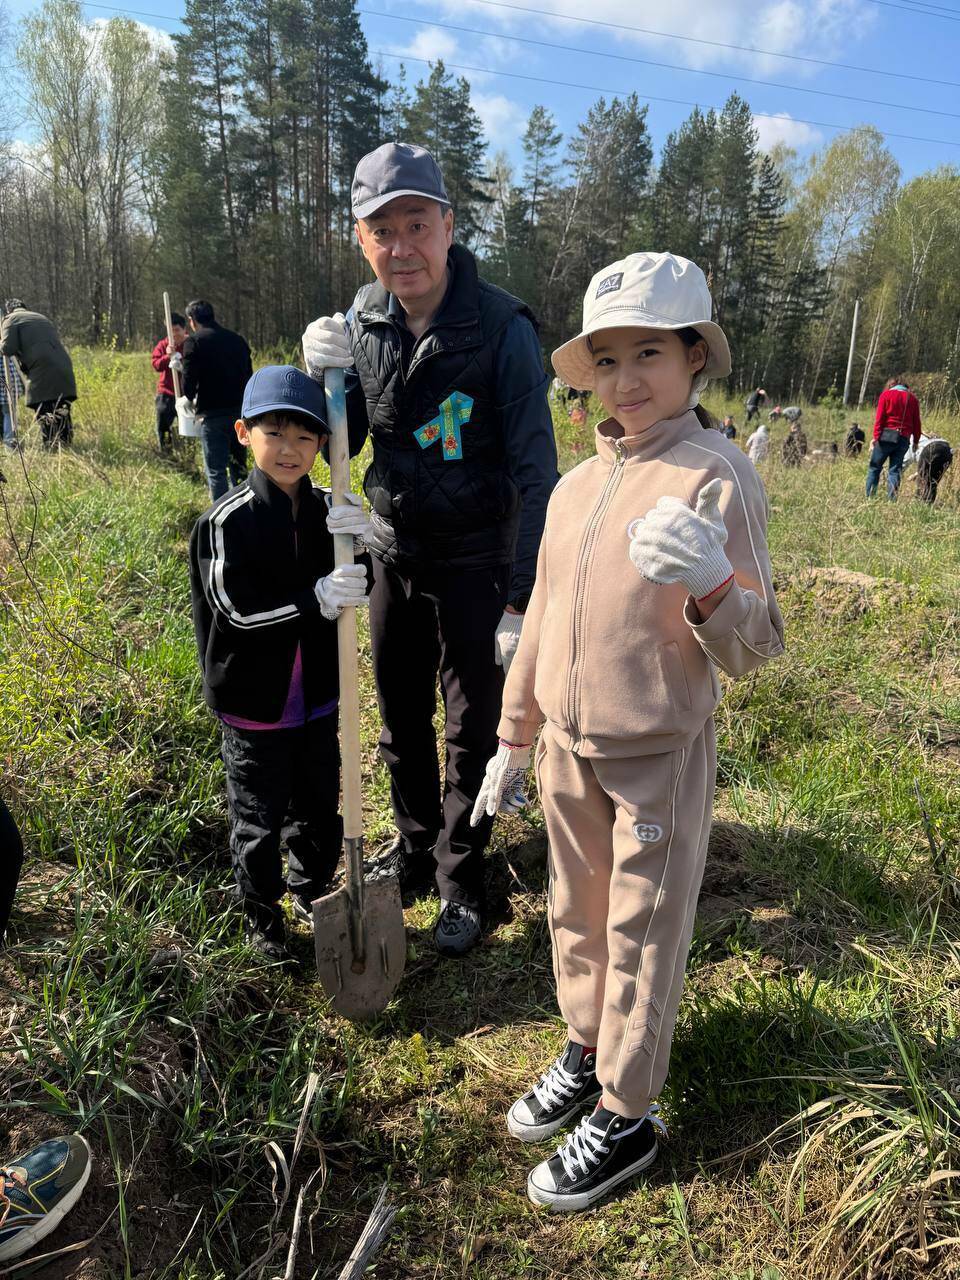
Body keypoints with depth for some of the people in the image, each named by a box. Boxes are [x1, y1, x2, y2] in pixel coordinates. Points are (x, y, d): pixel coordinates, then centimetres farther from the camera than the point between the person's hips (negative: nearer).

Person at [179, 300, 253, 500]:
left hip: (213, 414, -6)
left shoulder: (195, 341, -6)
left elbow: (189, 379, -10)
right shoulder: (237, 339, 11)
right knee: (238, 466, 17)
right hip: (240, 411, 6)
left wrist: (189, 398, 9)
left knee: (215, 470, 0)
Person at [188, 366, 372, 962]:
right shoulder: (227, 520, -16)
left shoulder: (327, 509, -2)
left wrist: (365, 542, -23)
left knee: (320, 807, 19)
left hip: (317, 694, 5)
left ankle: (312, 893, 44)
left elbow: (357, 587, -2)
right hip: (255, 702, -4)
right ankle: (262, 915, 34)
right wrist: (317, 599, -32)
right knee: (260, 818, 11)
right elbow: (236, 609, -20)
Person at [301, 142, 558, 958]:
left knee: (471, 731, 7)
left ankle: (462, 882, 27)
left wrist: (526, 598, -21)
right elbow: (341, 446, 4)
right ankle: (415, 844, 40)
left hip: (476, 562, -5)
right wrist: (322, 377, -18)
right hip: (394, 550, 5)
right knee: (400, 721, 17)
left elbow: (535, 467, -17)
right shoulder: (363, 319, -2)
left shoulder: (502, 326, -18)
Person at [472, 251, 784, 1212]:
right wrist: (512, 736, 15)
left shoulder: (715, 476, -15)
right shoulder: (575, 487, 4)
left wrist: (711, 583, -37)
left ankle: (625, 1119, 32)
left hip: (658, 755, -6)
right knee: (577, 914, 21)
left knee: (641, 935, 11)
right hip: (569, 746, 6)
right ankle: (586, 1052, 46)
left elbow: (752, 649, -15)